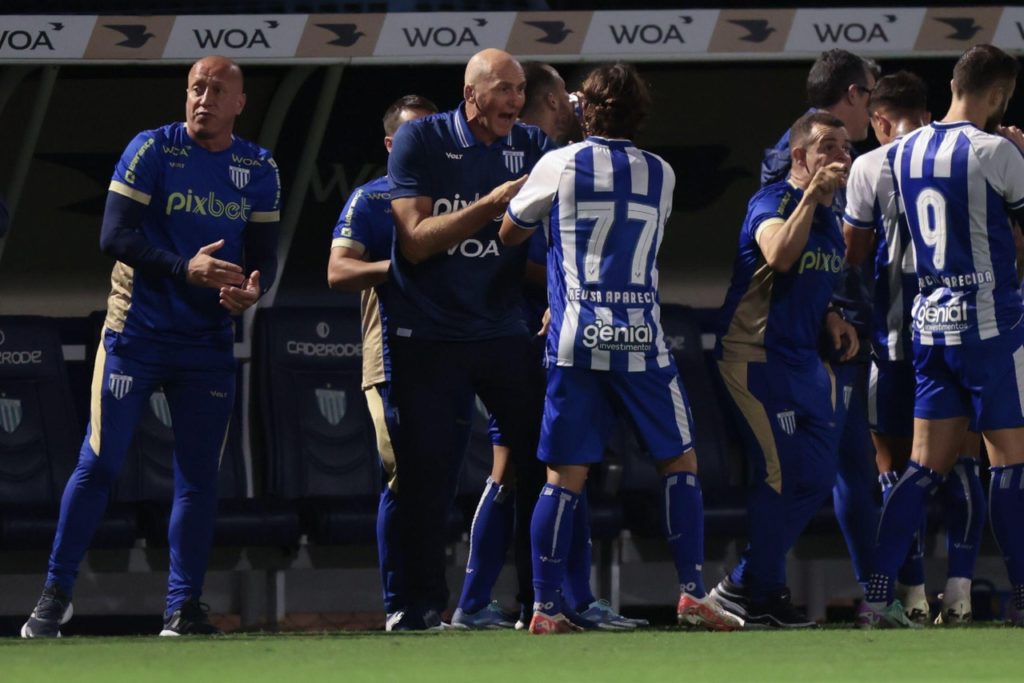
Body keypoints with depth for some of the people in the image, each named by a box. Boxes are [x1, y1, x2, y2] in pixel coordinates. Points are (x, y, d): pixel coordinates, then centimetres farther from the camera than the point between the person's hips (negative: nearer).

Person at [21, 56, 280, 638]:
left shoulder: (259, 169, 6)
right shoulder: (152, 150, -6)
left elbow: (266, 255, 7)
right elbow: (115, 235, -13)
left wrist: (252, 289, -16)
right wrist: (185, 268, -24)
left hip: (209, 343, 4)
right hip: (136, 334, -3)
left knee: (200, 475, 3)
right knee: (99, 464, -5)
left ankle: (184, 608, 8)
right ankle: (57, 594, 3)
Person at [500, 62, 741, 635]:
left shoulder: (559, 166, 1)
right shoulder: (661, 175, 8)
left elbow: (510, 234, 15)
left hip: (575, 339, 0)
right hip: (640, 338, 0)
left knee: (566, 475, 2)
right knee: (681, 461, 11)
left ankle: (546, 606, -2)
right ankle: (693, 591, 4)